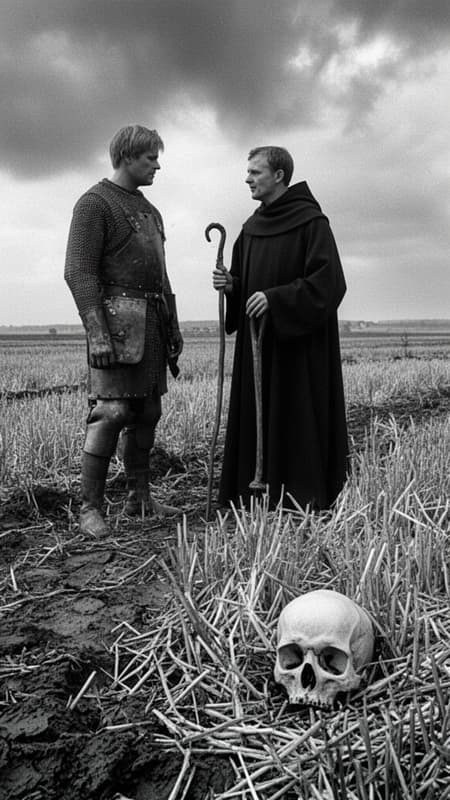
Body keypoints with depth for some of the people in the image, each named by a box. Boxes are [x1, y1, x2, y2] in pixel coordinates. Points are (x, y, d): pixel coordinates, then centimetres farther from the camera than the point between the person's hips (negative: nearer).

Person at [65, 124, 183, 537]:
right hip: (116, 318, -8)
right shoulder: (94, 203, -3)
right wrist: (97, 333, -21)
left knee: (147, 412, 7)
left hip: (152, 321, 8)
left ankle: (140, 497, 16)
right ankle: (90, 508, -6)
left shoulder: (150, 211, 22)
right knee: (111, 411, -13)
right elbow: (78, 273, -12)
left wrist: (173, 327, 20)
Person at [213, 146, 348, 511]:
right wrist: (230, 284, -3)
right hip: (259, 343, 7)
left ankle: (304, 499, 4)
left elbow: (328, 282, -16)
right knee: (257, 418, 6)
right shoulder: (252, 228, 15)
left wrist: (275, 298, -23)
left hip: (300, 344, -7)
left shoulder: (311, 221, -8)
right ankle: (262, 492, 15)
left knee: (298, 418, -5)